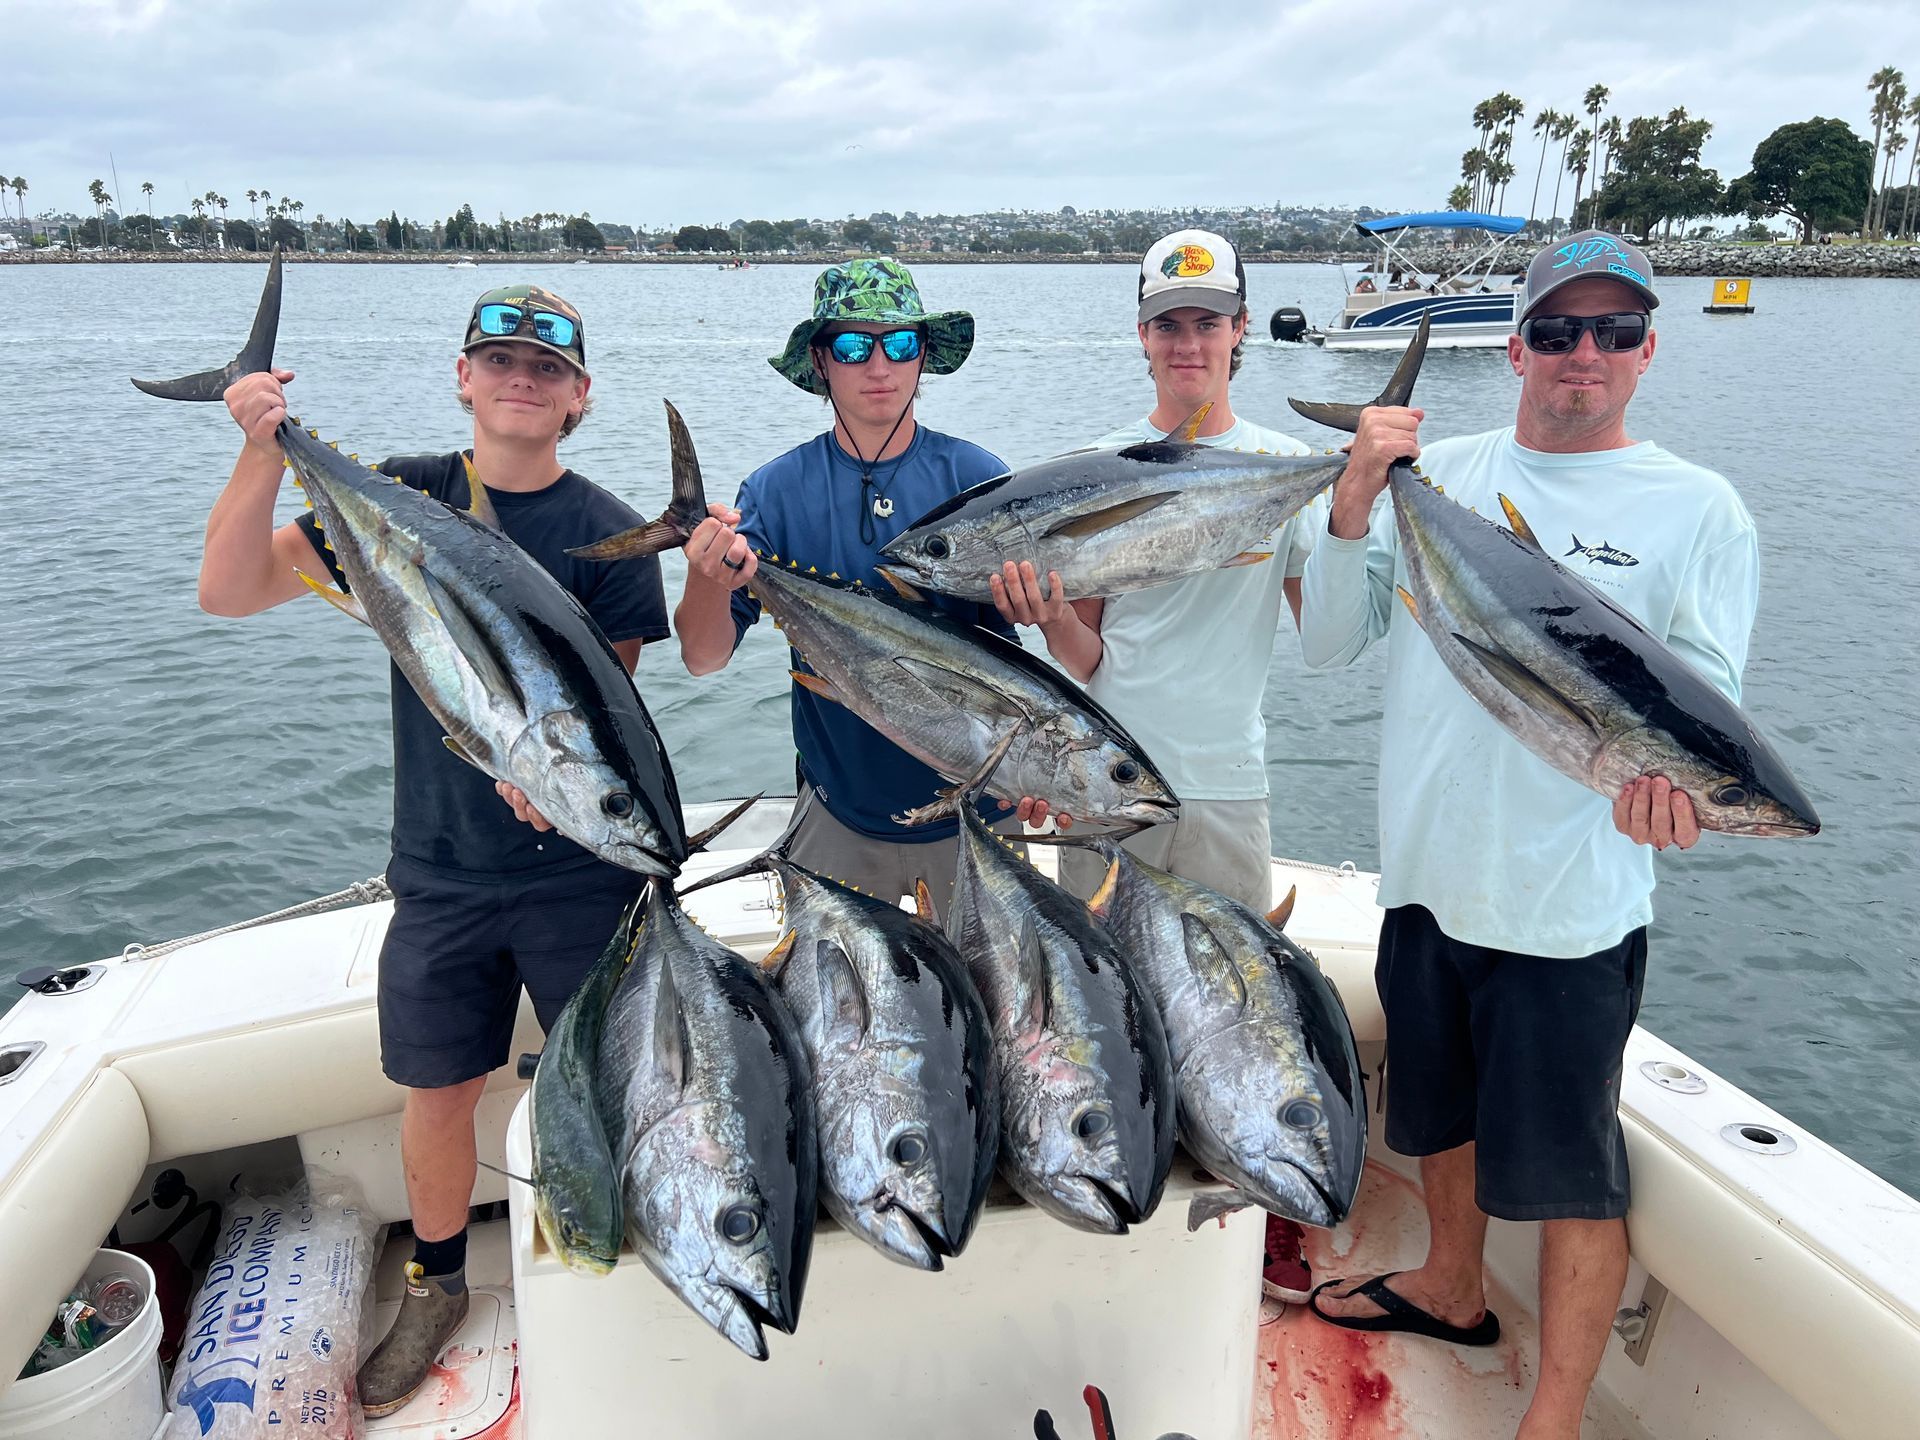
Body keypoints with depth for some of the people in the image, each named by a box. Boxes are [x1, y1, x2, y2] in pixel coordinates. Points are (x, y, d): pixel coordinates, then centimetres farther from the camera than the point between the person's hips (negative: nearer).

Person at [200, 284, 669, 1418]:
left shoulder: (610, 533, -7)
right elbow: (230, 592, -6)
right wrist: (263, 455, -22)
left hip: (583, 866, -2)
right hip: (439, 867, 2)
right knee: (439, 1086, 13)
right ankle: (437, 1284, 38)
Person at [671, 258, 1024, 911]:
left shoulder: (977, 477, -7)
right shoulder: (777, 489, -6)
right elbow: (704, 658, -12)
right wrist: (708, 579, -33)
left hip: (976, 804, 0)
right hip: (839, 813, 0)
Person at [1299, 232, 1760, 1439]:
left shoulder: (1696, 509, -4)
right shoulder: (1439, 471, 4)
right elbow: (1330, 645, 0)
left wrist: (1668, 764, -31)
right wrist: (1354, 508, -16)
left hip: (1571, 908, -4)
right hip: (1428, 878, 4)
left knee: (1571, 1175, 6)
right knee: (1444, 1110, 23)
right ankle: (1453, 1290, 49)